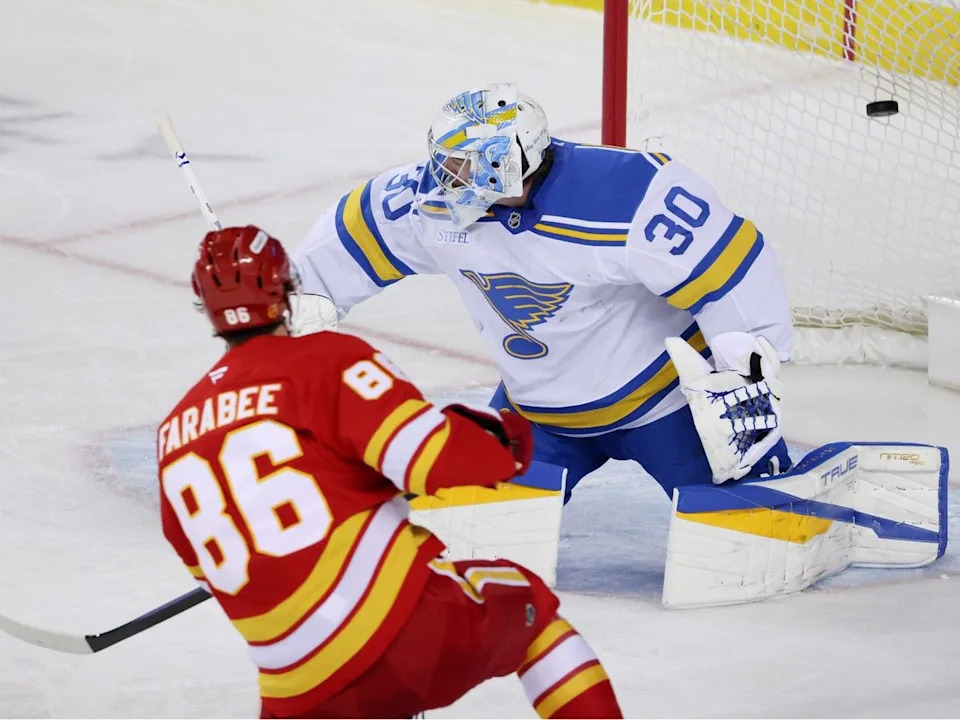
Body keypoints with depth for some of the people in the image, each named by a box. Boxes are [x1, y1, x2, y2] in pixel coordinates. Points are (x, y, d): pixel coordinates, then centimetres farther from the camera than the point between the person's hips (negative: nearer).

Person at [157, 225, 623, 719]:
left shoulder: (175, 436, 12)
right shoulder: (324, 361, -4)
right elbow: (439, 459, -14)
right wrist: (503, 440, 7)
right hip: (414, 625, -3)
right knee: (529, 605, 25)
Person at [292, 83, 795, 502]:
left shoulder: (629, 196, -33)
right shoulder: (437, 199, -15)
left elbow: (729, 266, -29)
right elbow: (354, 235, 1)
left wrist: (746, 376, -28)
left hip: (662, 395, -5)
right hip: (538, 408, 5)